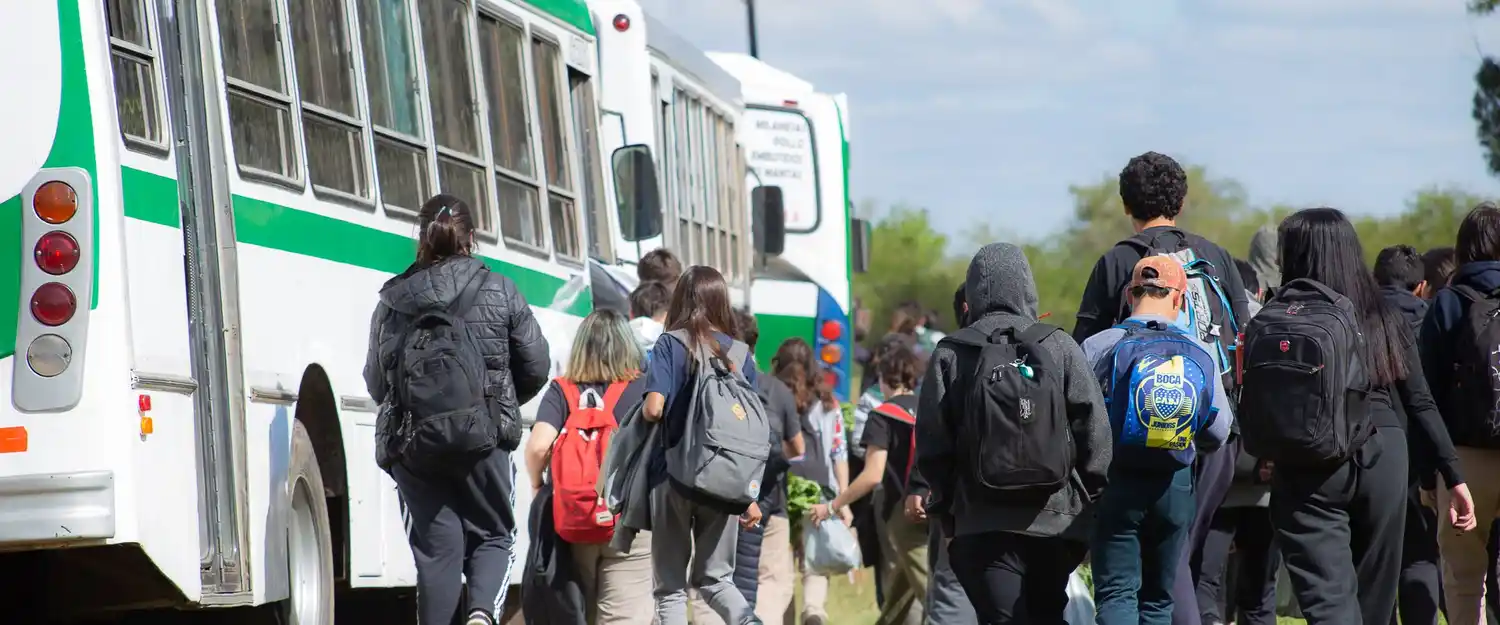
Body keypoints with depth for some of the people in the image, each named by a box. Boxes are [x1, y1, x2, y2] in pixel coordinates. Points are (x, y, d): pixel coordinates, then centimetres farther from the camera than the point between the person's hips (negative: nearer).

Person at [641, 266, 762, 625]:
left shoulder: (670, 345, -6)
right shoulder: (739, 352, 4)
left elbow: (654, 407, -18)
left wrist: (641, 414, 7)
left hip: (673, 476, -3)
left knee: (671, 586, 7)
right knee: (715, 577, 14)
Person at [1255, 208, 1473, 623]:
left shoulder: (1274, 321, -2)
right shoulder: (1385, 319, 8)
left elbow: (1253, 406, -5)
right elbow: (1420, 403, 7)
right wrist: (1454, 477, 9)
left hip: (1308, 469, -3)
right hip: (1383, 460, 3)